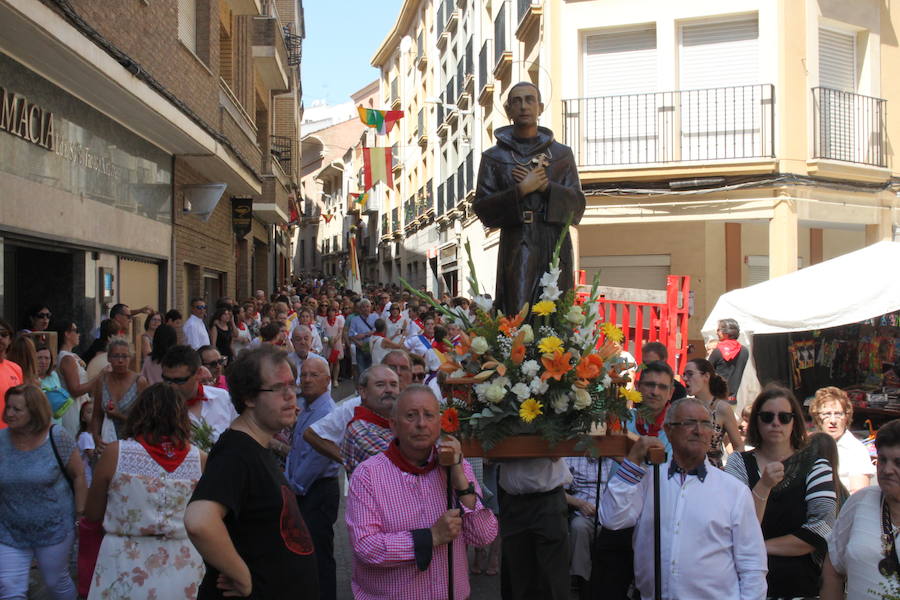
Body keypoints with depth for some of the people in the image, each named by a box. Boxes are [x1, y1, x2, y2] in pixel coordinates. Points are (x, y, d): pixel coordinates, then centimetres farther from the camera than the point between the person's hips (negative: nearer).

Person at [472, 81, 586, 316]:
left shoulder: (562, 154, 16)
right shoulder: (494, 157, 11)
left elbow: (577, 204, 7)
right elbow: (482, 208, 1)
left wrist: (544, 186, -8)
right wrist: (521, 190, -10)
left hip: (556, 252, 2)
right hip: (517, 252, -2)